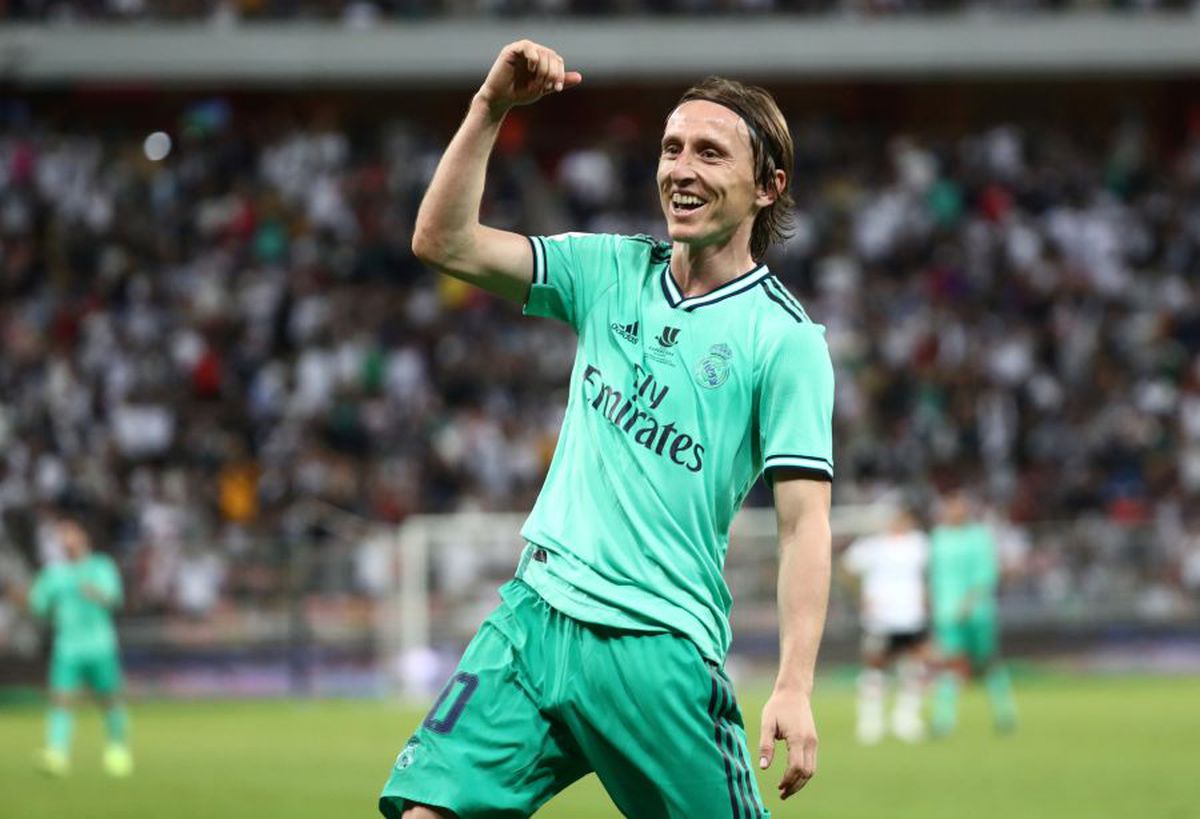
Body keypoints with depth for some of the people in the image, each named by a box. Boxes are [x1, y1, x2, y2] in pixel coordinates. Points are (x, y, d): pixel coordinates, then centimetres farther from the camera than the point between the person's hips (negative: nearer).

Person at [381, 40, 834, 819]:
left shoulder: (786, 339, -4)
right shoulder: (610, 272, 10)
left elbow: (804, 519, -9)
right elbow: (444, 243, 3)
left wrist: (795, 688, -18)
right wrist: (491, 108, -8)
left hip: (660, 651, -3)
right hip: (537, 611, 4)